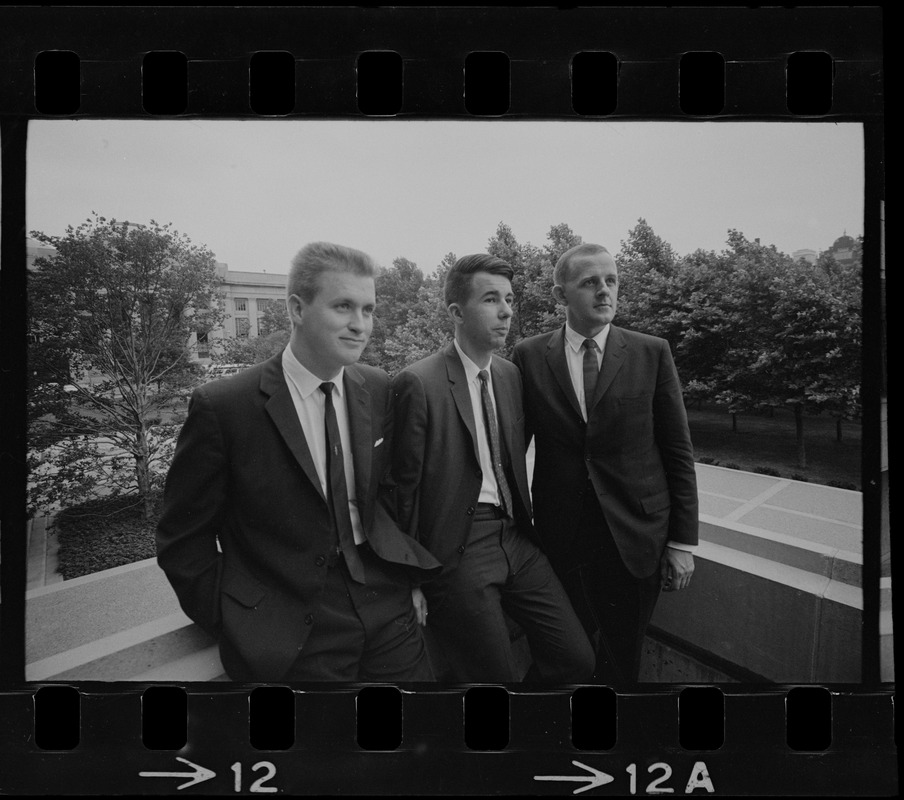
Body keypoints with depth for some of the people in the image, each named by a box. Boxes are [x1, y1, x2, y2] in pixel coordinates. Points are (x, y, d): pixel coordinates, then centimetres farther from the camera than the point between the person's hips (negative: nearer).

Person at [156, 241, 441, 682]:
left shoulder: (378, 390, 1)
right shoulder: (221, 407, -13)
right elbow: (183, 541, -5)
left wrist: (410, 578, 6)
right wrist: (233, 621, -7)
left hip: (388, 608, 4)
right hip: (292, 634, -4)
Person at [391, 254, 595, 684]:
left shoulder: (511, 374, 9)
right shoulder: (418, 383, -14)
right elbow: (404, 486, -10)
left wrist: (524, 526, 12)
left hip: (515, 540, 7)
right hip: (458, 548, -6)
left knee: (577, 659, 6)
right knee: (498, 675, 2)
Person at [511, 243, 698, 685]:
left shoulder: (652, 353, -2)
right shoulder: (529, 356, -1)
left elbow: (678, 453, 1)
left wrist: (682, 541, -1)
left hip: (635, 537, 0)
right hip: (559, 537, 1)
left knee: (621, 663, 12)